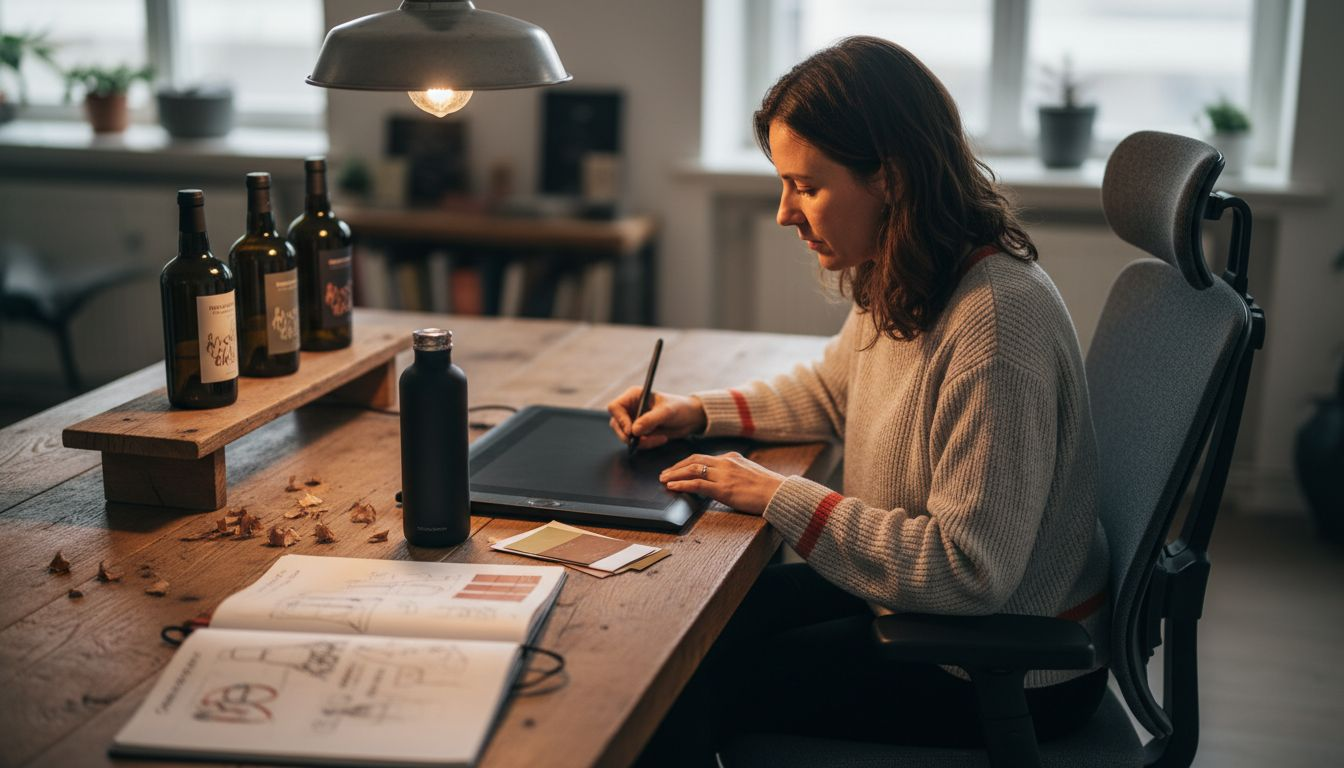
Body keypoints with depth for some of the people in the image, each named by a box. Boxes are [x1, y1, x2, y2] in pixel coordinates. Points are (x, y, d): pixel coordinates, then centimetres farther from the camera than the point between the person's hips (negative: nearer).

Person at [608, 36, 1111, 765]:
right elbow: (832, 388, 21)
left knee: (684, 687, -8)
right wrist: (699, 411, 6)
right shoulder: (901, 282, -1)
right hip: (919, 595, 9)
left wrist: (781, 500, -24)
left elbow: (969, 570, -29)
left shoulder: (998, 320, -30)